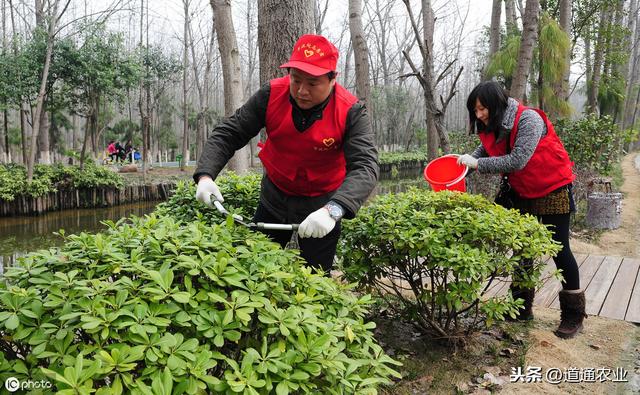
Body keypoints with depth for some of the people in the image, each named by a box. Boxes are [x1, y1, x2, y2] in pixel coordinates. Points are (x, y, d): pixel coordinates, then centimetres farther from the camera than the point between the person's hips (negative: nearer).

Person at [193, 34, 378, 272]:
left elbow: (365, 168, -34)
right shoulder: (271, 95, -17)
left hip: (321, 206, -2)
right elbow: (228, 134, -12)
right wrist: (206, 175, -29)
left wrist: (332, 210, -51)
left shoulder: (351, 112, -24)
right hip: (274, 198, 3)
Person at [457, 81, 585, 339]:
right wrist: (466, 160, -17)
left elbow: (517, 160, -33)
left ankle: (573, 315, 12)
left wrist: (477, 164, -29)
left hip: (552, 190, -7)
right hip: (522, 193, 7)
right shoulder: (491, 127, -4)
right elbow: (485, 150, 3)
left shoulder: (529, 120, -27)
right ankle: (522, 307, 21)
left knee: (559, 250, -2)